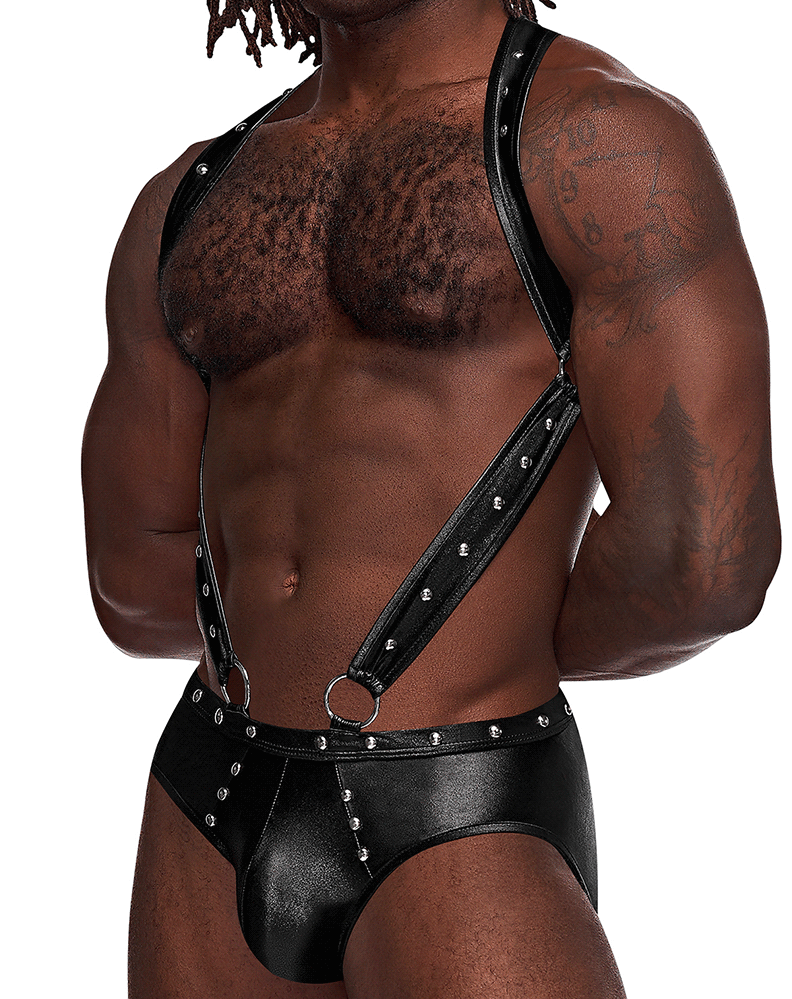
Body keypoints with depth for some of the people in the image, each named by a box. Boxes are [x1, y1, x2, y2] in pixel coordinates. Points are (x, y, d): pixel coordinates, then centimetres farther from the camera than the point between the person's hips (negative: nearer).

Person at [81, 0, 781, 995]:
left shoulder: (608, 136, -8)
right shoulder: (187, 202, 11)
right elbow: (134, 581, 13)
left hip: (461, 837, -5)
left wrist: (497, 648, 2)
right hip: (206, 817, 6)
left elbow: (704, 560, -17)